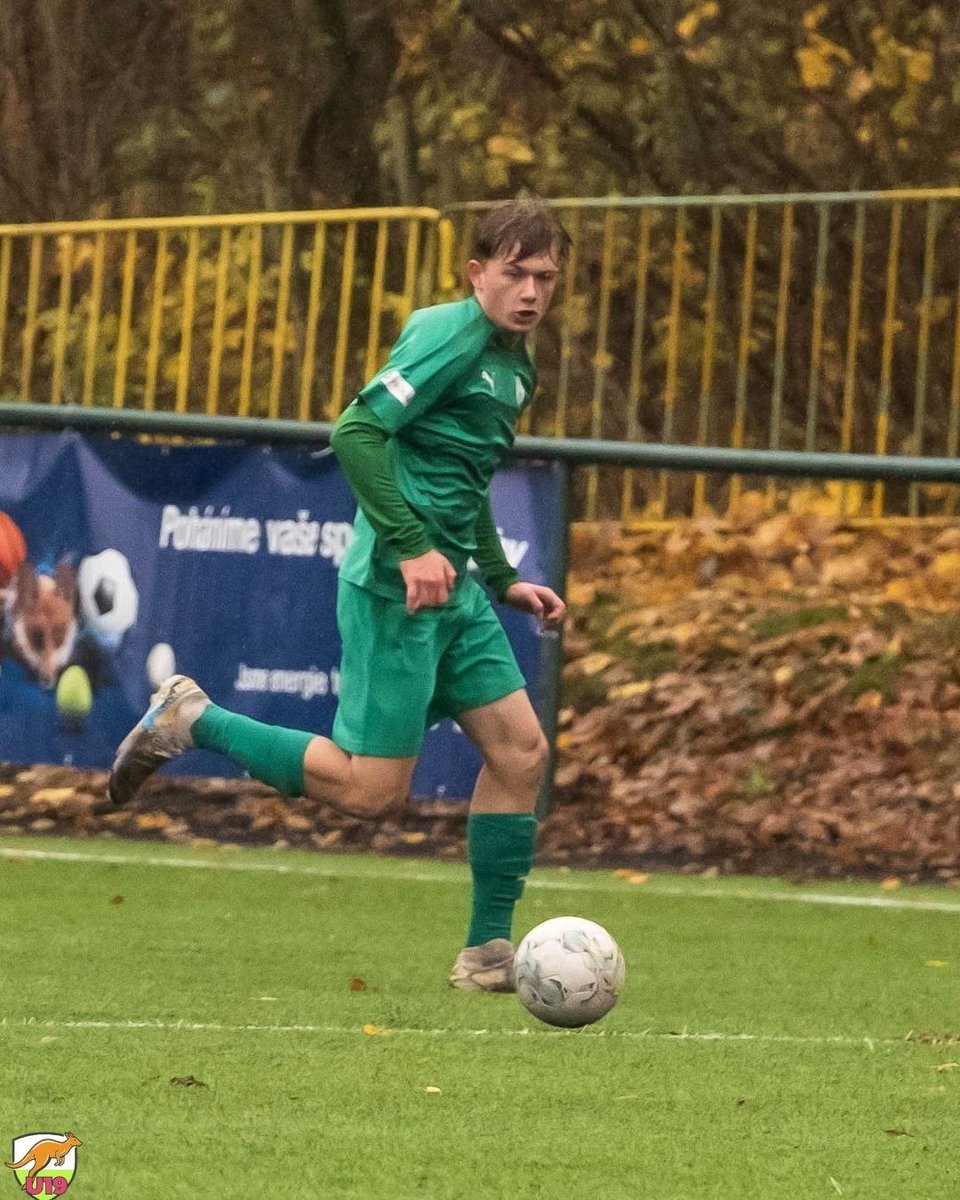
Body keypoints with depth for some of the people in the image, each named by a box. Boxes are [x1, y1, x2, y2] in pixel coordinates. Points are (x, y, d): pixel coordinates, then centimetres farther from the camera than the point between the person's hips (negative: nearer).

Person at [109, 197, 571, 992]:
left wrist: (505, 582, 24)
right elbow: (359, 430, -21)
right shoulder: (454, 333, -12)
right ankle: (192, 721, 4)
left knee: (520, 751, 2)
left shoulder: (515, 365, 17)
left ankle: (488, 955, 10)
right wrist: (412, 546, -25)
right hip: (395, 588, -9)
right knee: (373, 790, -10)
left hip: (453, 587, 9)